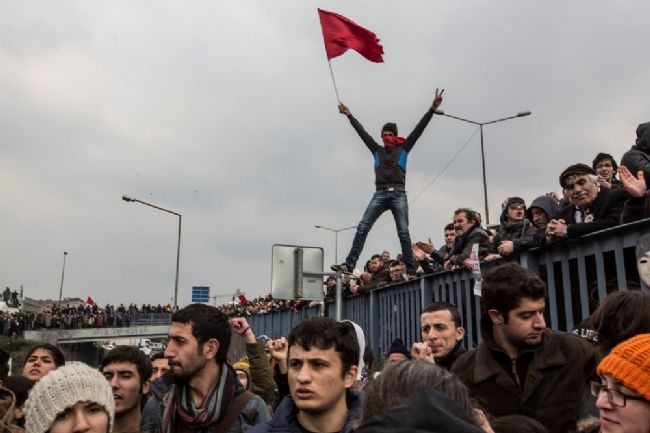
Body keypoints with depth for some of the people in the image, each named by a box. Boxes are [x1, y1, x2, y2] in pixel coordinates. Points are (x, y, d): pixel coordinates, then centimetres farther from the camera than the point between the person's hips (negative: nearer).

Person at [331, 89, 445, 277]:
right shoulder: (377, 150, 18)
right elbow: (362, 132, 19)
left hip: (398, 195, -2)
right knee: (362, 228, -9)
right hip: (380, 194, 2)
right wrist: (349, 115, 20)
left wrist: (432, 108, 2)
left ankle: (411, 270, -2)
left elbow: (419, 129, 7)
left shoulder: (403, 149, 13)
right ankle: (349, 264, -12)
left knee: (403, 233, -5)